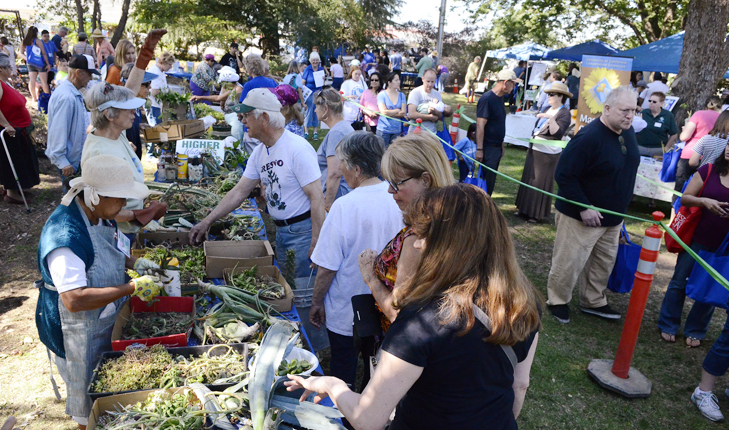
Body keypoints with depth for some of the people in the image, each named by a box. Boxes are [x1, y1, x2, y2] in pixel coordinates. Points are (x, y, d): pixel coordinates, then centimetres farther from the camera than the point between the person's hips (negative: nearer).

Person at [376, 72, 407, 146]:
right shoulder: (381, 95, -1)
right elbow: (384, 112, -13)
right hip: (384, 130, -3)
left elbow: (403, 113, 0)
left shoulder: (401, 95, 11)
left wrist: (389, 113, -8)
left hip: (397, 130, 4)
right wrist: (398, 110, -4)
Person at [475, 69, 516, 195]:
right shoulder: (487, 99, -15)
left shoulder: (500, 98, 11)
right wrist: (479, 149, -22)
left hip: (497, 147, 8)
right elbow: (480, 126, -19)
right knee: (486, 181, -3)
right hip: (488, 148, -8)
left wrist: (501, 146, 20)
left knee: (491, 181, 13)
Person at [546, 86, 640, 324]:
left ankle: (593, 302, 38)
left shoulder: (628, 132, 4)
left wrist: (619, 210, 17)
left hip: (612, 217, 9)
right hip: (580, 217, -8)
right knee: (569, 263, 2)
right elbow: (564, 175, -24)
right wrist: (584, 208, -26)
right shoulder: (589, 137, -24)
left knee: (604, 262, 19)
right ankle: (557, 301, 24)